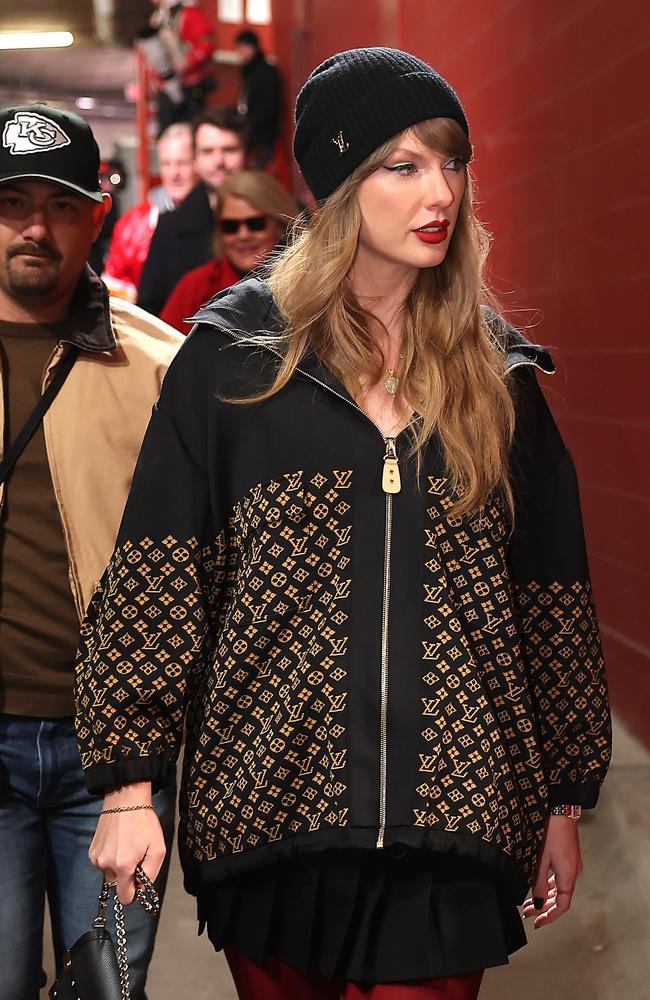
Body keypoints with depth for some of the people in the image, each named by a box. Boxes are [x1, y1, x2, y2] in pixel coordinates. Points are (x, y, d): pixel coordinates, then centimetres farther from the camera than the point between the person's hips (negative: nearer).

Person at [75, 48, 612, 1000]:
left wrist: (565, 798, 11)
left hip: (451, 816, 1)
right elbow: (155, 578, -3)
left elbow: (548, 593, 10)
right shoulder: (234, 356, 0)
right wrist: (130, 778, -8)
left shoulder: (494, 374, 7)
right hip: (271, 804, -1)